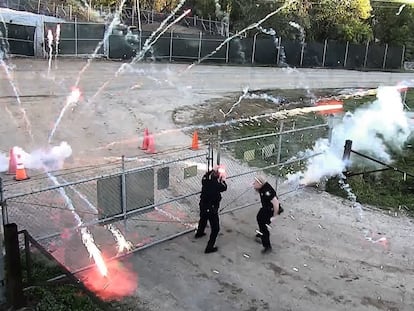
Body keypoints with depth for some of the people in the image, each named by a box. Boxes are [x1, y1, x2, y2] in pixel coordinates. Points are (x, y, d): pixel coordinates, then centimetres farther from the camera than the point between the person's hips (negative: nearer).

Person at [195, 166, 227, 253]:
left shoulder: (205, 180, -14)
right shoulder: (216, 185, -28)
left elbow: (206, 175, 12)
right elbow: (224, 187, -7)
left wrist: (213, 170, 11)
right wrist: (223, 179, 2)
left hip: (203, 206, 7)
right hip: (212, 209, -7)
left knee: (203, 219, 35)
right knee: (215, 228, 7)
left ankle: (199, 233, 62)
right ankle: (209, 247, 10)